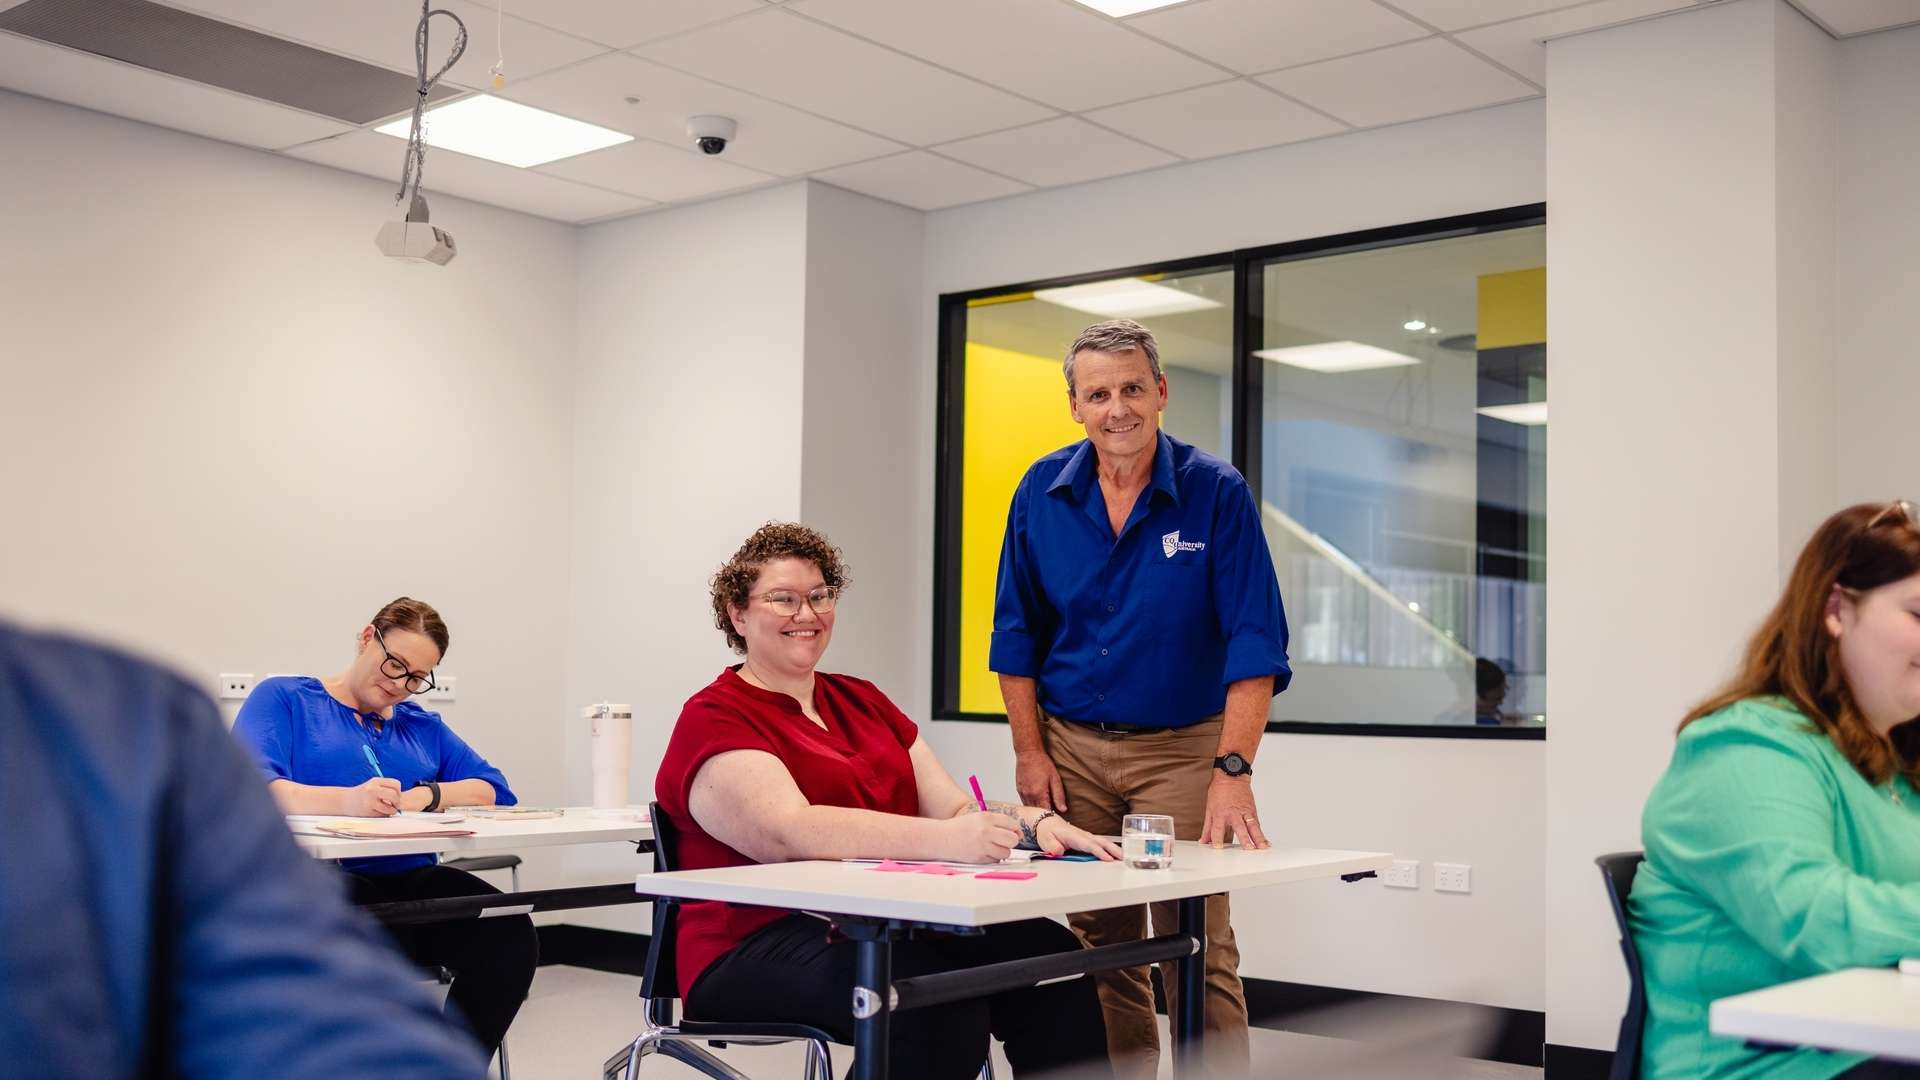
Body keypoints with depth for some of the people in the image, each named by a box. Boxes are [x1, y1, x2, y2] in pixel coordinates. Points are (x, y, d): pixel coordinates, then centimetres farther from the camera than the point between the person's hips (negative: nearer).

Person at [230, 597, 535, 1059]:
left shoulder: (423, 726, 26)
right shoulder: (282, 699, 10)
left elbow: (495, 789, 15)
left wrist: (427, 795, -6)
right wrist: (348, 800, -28)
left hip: (412, 882, 5)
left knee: (510, 935, -26)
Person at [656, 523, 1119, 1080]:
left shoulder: (862, 700, 21)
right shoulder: (713, 721, -2)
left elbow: (953, 808, 13)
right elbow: (794, 833, -20)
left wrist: (1034, 822, -9)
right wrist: (944, 840, -31)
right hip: (760, 947, -6)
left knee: (1048, 953, -20)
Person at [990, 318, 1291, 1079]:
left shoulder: (1216, 493, -9)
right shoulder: (1043, 493, 0)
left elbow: (1254, 644, -12)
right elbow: (1017, 635, 7)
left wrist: (1234, 769, -20)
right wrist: (1030, 752, 1)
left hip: (1181, 748, -3)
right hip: (1070, 745, 3)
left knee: (1197, 950, -4)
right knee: (1099, 946, 9)